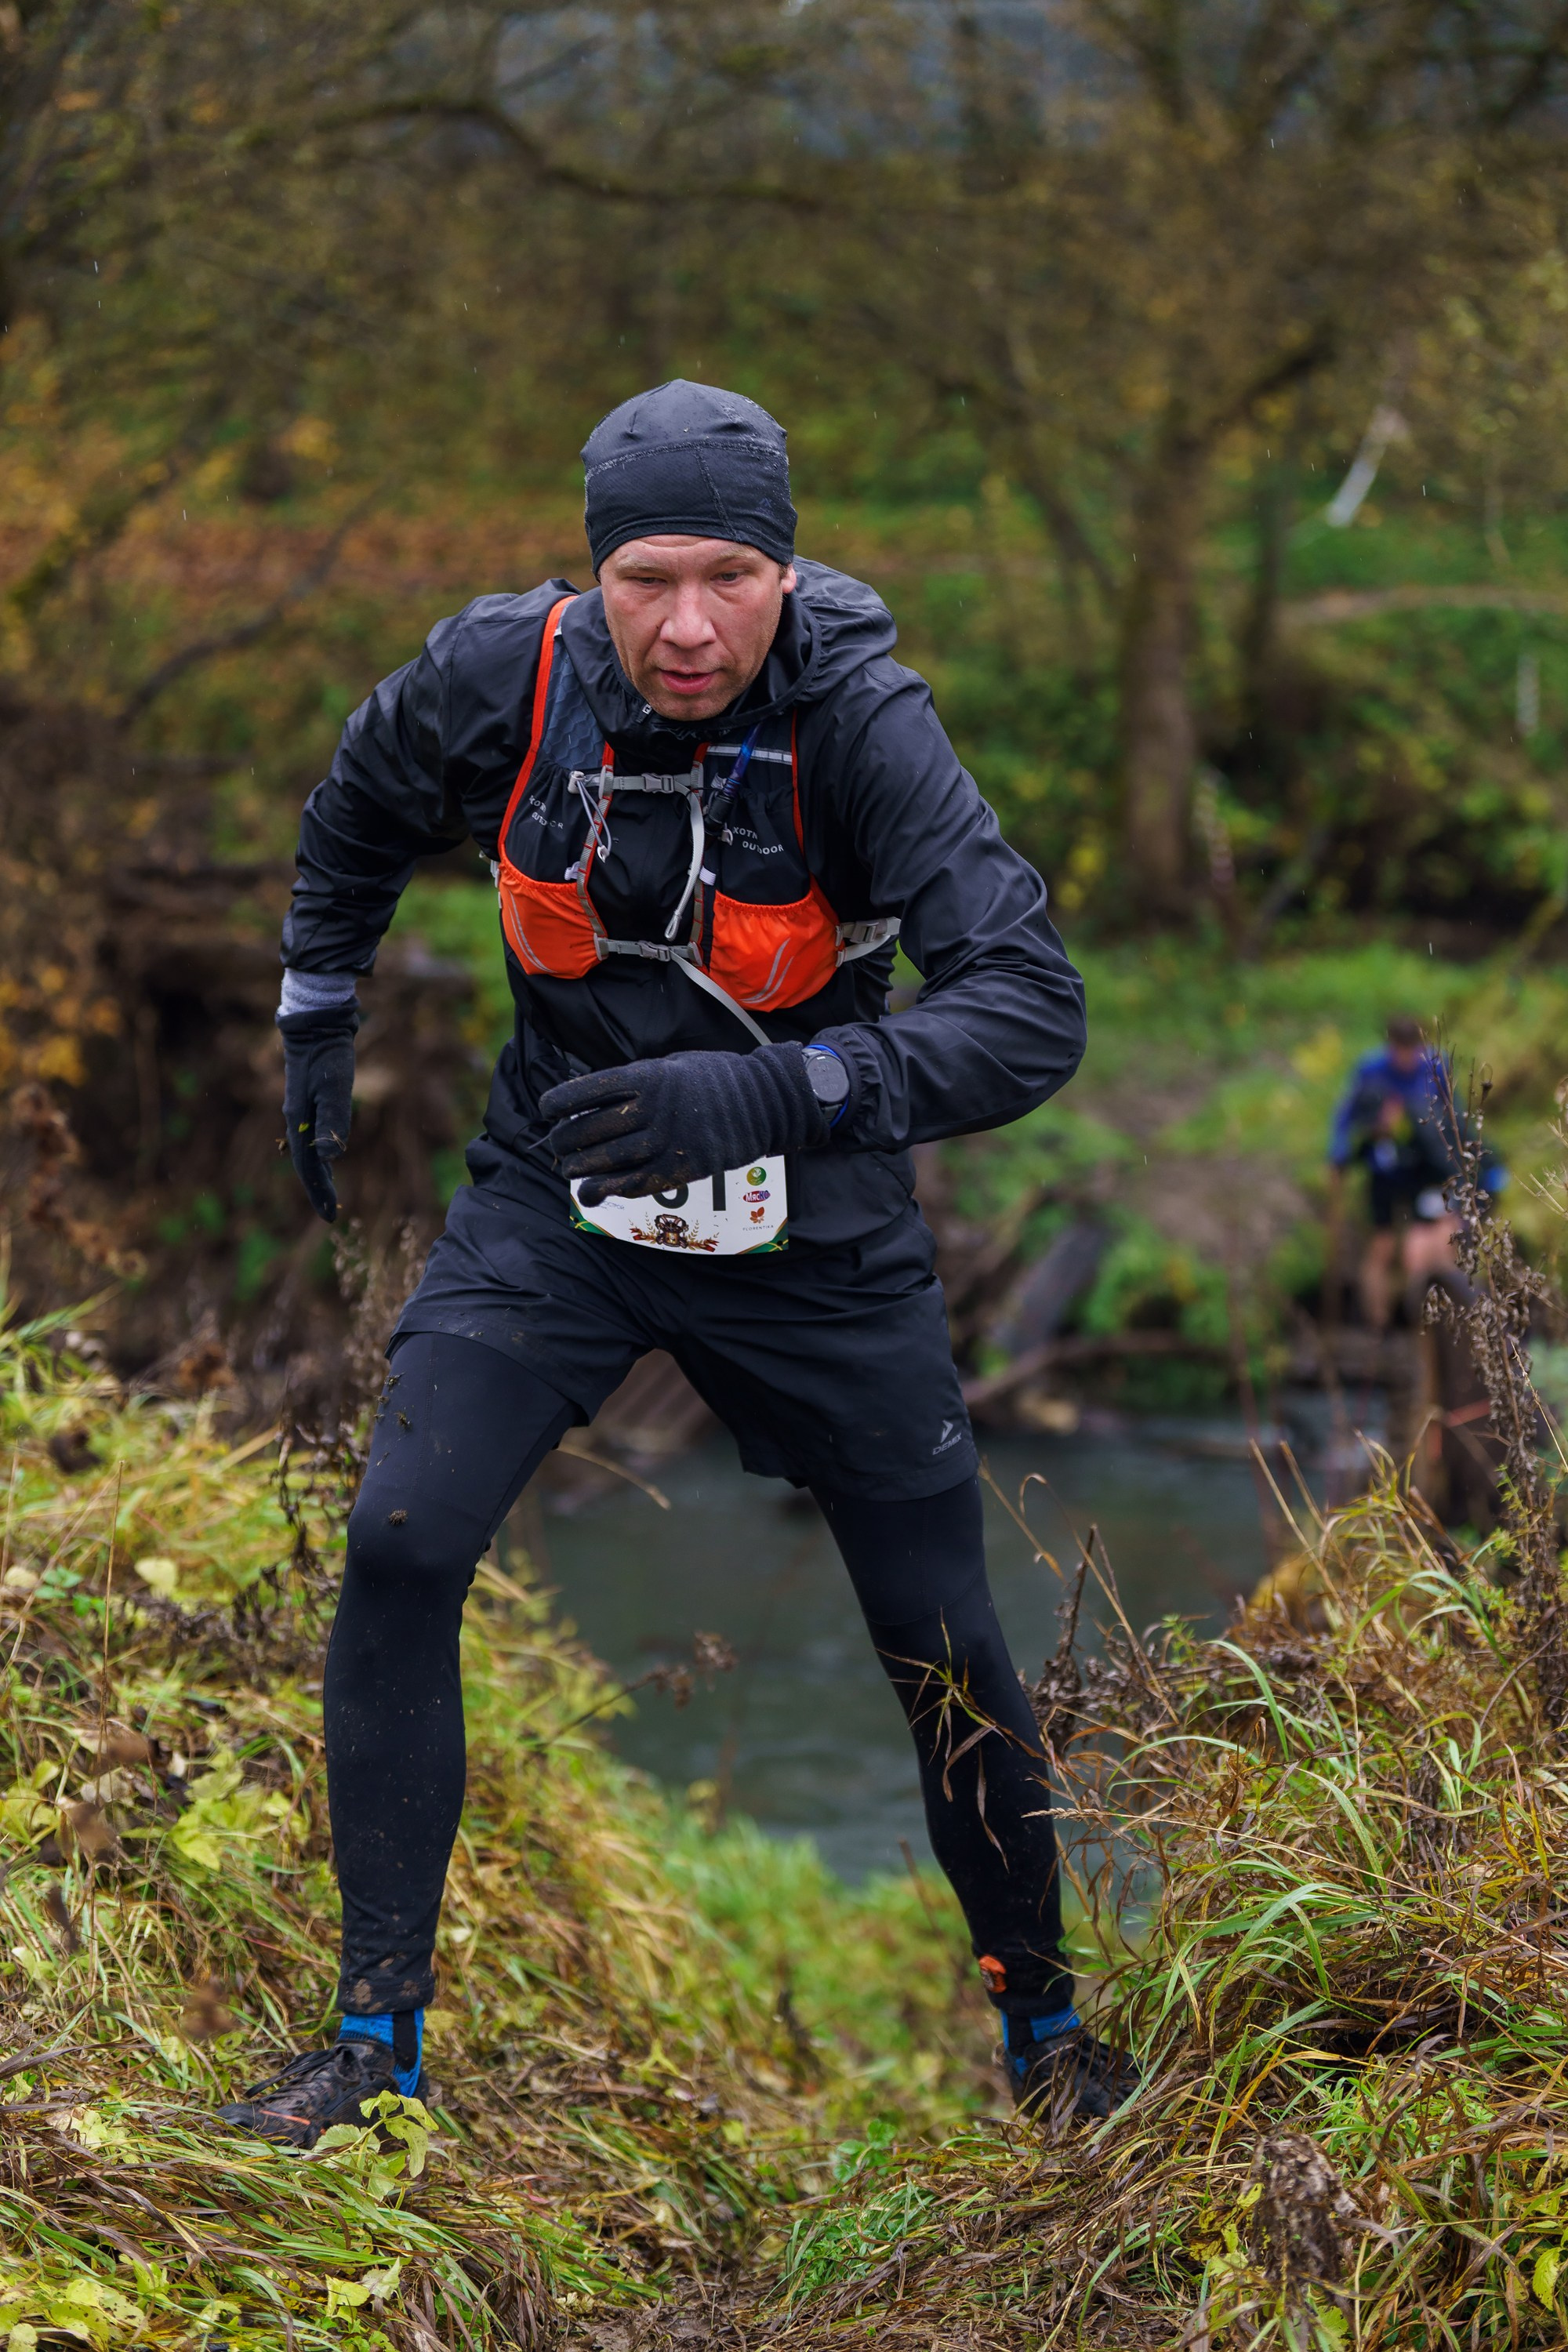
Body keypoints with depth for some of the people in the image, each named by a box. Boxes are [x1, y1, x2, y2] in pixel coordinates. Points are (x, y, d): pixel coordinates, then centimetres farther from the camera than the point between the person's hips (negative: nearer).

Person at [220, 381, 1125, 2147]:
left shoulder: (860, 722, -25)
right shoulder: (510, 674, -16)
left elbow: (1031, 1012, -33)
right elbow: (362, 811, 8)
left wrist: (759, 1093, -43)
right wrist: (316, 1019, 12)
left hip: (811, 1236, -1)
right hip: (556, 1203, 2)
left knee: (944, 1644, 4)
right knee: (399, 1550, -16)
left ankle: (1045, 2025, 29)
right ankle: (377, 2038, -4)